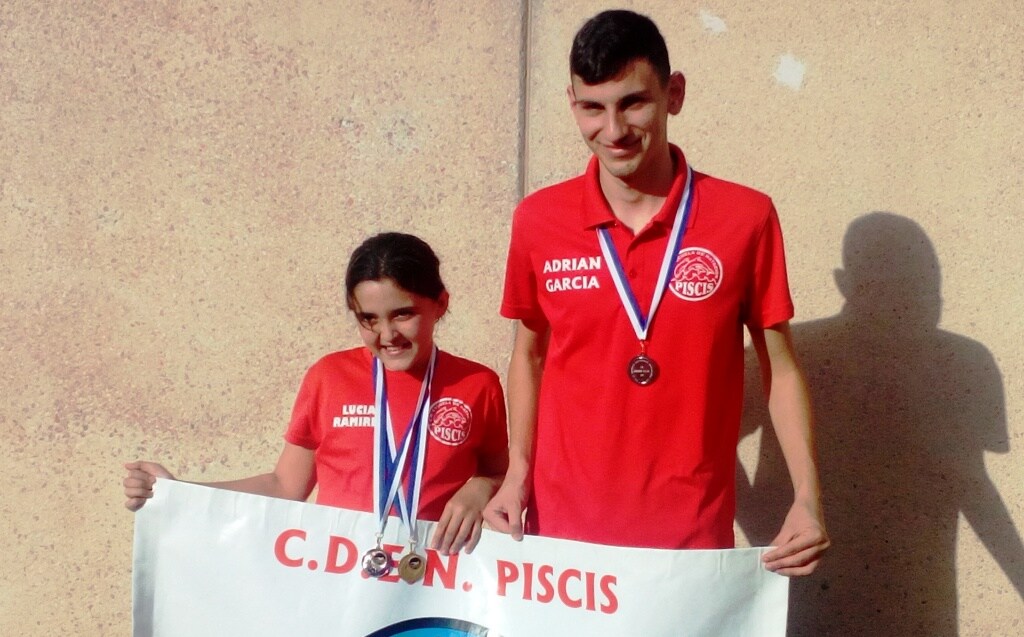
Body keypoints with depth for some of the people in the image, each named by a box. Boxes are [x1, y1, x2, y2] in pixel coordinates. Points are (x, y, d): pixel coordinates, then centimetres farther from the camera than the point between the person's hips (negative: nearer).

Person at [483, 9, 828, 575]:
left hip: (693, 534, -1)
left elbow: (780, 366, 1)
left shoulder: (745, 217, -7)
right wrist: (517, 473, -1)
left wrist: (807, 498, -9)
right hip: (562, 527, 2)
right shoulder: (537, 220, -2)